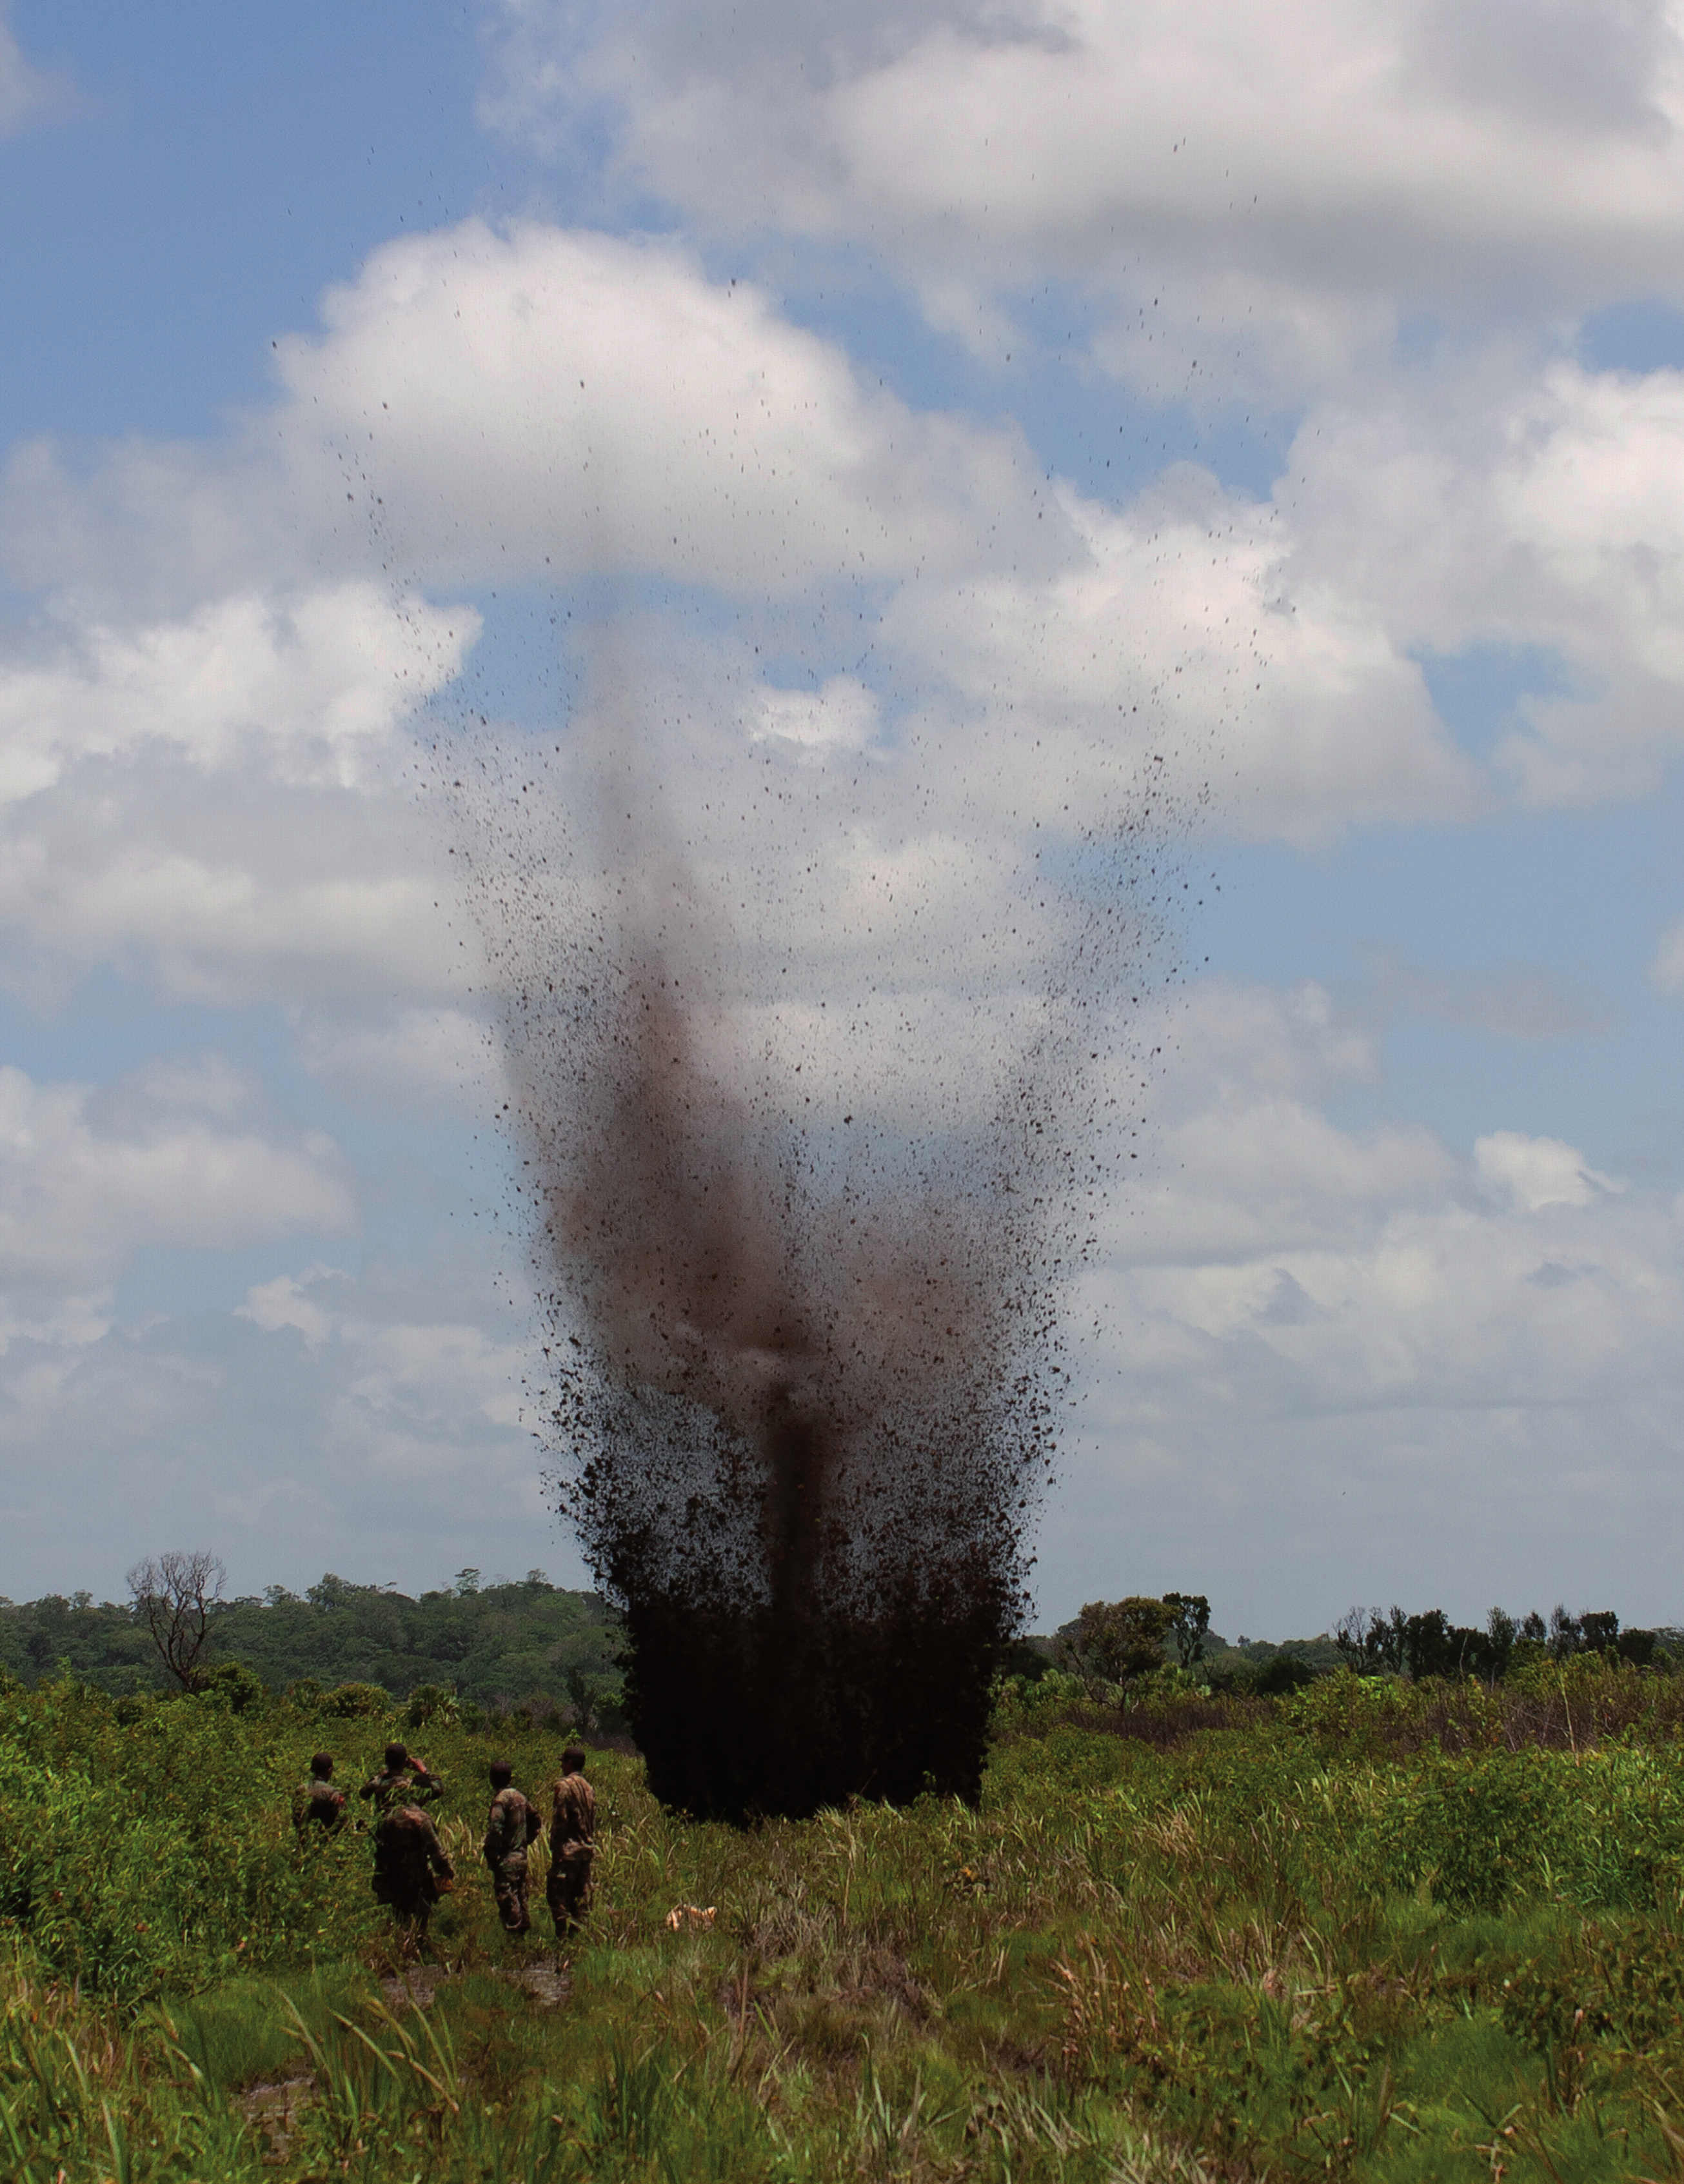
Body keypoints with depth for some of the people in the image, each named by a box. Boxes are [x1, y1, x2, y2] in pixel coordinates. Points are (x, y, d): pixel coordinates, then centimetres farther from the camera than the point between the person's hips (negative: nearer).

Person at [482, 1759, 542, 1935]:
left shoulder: (501, 1799, -16)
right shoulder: (520, 1796, 8)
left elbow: (495, 1829, -24)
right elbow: (536, 1822, 19)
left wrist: (491, 1855, -16)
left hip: (506, 1860, -8)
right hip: (522, 1855, 8)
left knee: (506, 1896, -3)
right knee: (520, 1897, 18)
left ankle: (513, 1932, -4)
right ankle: (525, 1929, 23)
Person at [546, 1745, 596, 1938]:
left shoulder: (565, 1786, -11)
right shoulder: (588, 1788, 13)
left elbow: (560, 1820, -15)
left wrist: (556, 1849, -12)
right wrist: (590, 1845, 19)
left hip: (568, 1850, -8)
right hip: (587, 1849, 8)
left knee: (556, 1895, -5)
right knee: (580, 1898, 12)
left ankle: (563, 1935, -11)